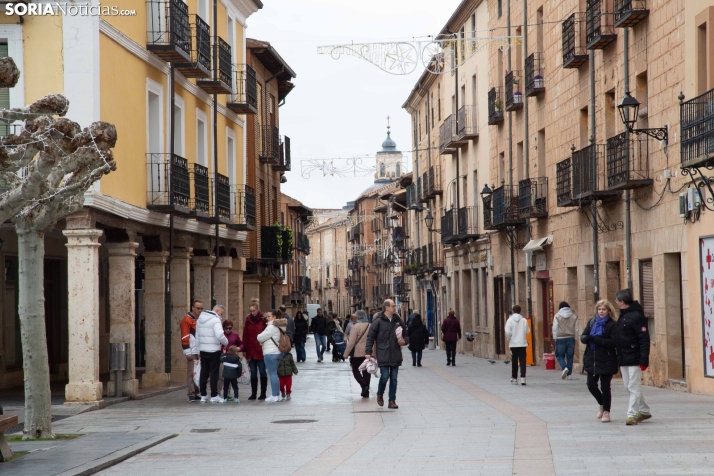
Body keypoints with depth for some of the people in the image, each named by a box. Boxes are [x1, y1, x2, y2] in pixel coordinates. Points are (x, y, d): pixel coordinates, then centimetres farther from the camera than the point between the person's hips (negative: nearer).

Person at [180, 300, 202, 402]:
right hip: (192, 352, -8)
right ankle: (191, 394, -9)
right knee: (192, 373, -9)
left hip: (201, 352, 8)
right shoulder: (187, 320, -6)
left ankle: (196, 393, 17)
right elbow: (185, 337, -12)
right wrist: (187, 352, -17)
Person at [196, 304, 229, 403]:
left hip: (203, 350, 7)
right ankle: (214, 396, 0)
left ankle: (203, 396, 13)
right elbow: (219, 335, -24)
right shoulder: (215, 320, -14)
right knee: (214, 373, -1)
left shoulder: (200, 319, 13)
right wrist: (226, 342, -8)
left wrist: (200, 347, 17)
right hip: (214, 350, -7)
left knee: (204, 372, 11)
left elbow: (197, 335, 15)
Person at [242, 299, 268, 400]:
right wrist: (244, 349, 2)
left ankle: (263, 394, 10)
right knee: (253, 373, 9)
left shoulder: (263, 320, -6)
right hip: (251, 351, 4)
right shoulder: (248, 320, 7)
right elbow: (245, 335, 7)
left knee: (262, 372, 4)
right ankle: (253, 394, 15)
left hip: (261, 350, -4)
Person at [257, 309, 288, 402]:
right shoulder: (278, 327, 15)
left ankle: (274, 396, -6)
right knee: (275, 374, 14)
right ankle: (277, 395, 16)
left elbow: (260, 338, -14)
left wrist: (258, 336, 7)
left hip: (270, 353, -9)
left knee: (272, 374, -6)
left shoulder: (271, 327, -15)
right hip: (278, 352, 9)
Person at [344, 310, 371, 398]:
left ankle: (364, 385, -13)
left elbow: (351, 342, -14)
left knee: (355, 370, 8)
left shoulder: (356, 326, -13)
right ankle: (366, 392, 14)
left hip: (358, 353, -5)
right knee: (366, 371, 12)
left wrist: (346, 353, -6)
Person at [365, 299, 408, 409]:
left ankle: (392, 400, 12)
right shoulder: (378, 321, -5)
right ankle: (380, 394, 18)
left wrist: (404, 340, -4)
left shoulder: (398, 321, 9)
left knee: (394, 378, 6)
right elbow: (370, 336, -4)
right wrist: (368, 352, -9)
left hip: (395, 355, 4)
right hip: (383, 355, -4)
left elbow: (406, 335, 19)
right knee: (385, 376, -9)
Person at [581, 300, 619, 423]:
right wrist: (587, 337, -17)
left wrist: (596, 339, -22)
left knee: (605, 387, 0)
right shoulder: (591, 322, 11)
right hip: (592, 359, 5)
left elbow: (613, 342, -17)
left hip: (606, 361, -5)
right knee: (591, 385, 6)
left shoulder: (612, 325, -7)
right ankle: (602, 404, 32)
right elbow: (583, 337, 7)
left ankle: (606, 412, 14)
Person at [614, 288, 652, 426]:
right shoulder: (623, 316, 13)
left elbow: (644, 339, -18)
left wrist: (644, 360, -21)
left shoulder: (636, 316, -15)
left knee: (634, 387, -6)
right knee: (629, 386, 13)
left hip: (634, 359, -9)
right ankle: (644, 411, 23)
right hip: (623, 359, 9)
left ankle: (632, 414, -3)